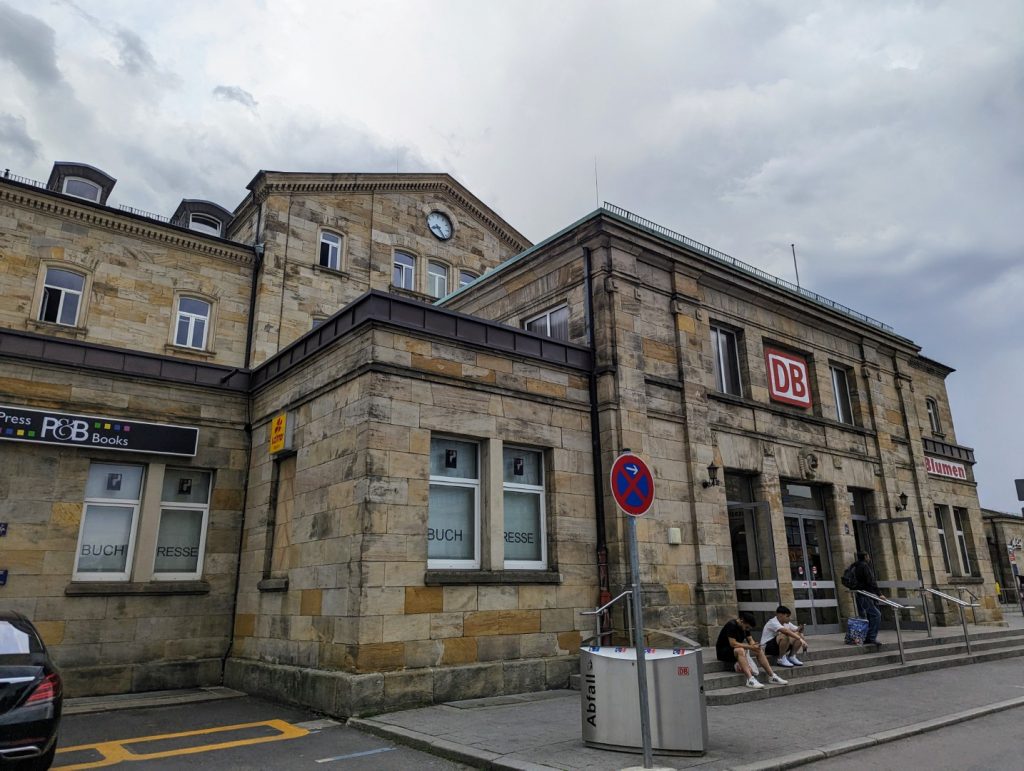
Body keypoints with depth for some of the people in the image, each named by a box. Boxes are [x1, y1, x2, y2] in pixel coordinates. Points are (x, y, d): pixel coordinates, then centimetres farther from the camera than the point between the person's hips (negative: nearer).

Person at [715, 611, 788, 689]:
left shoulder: (745, 627, 4)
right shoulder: (731, 625, -24)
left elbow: (750, 639, 2)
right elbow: (733, 644, -29)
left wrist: (754, 646, -20)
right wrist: (749, 647, -29)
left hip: (739, 650, 9)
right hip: (723, 651, -9)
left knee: (759, 651, -6)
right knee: (740, 650, -38)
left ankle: (772, 676, -4)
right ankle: (750, 679, -46)